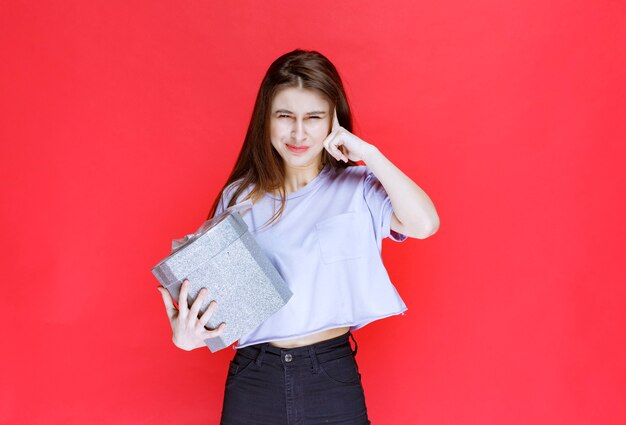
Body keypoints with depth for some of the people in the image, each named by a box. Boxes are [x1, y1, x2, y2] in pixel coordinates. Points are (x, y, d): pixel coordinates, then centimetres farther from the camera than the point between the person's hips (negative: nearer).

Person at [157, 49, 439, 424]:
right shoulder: (239, 197, 0)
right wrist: (188, 334, -16)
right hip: (254, 378, 2)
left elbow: (424, 224, -23)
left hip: (333, 377, -1)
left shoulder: (357, 188, -5)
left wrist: (368, 153, -17)